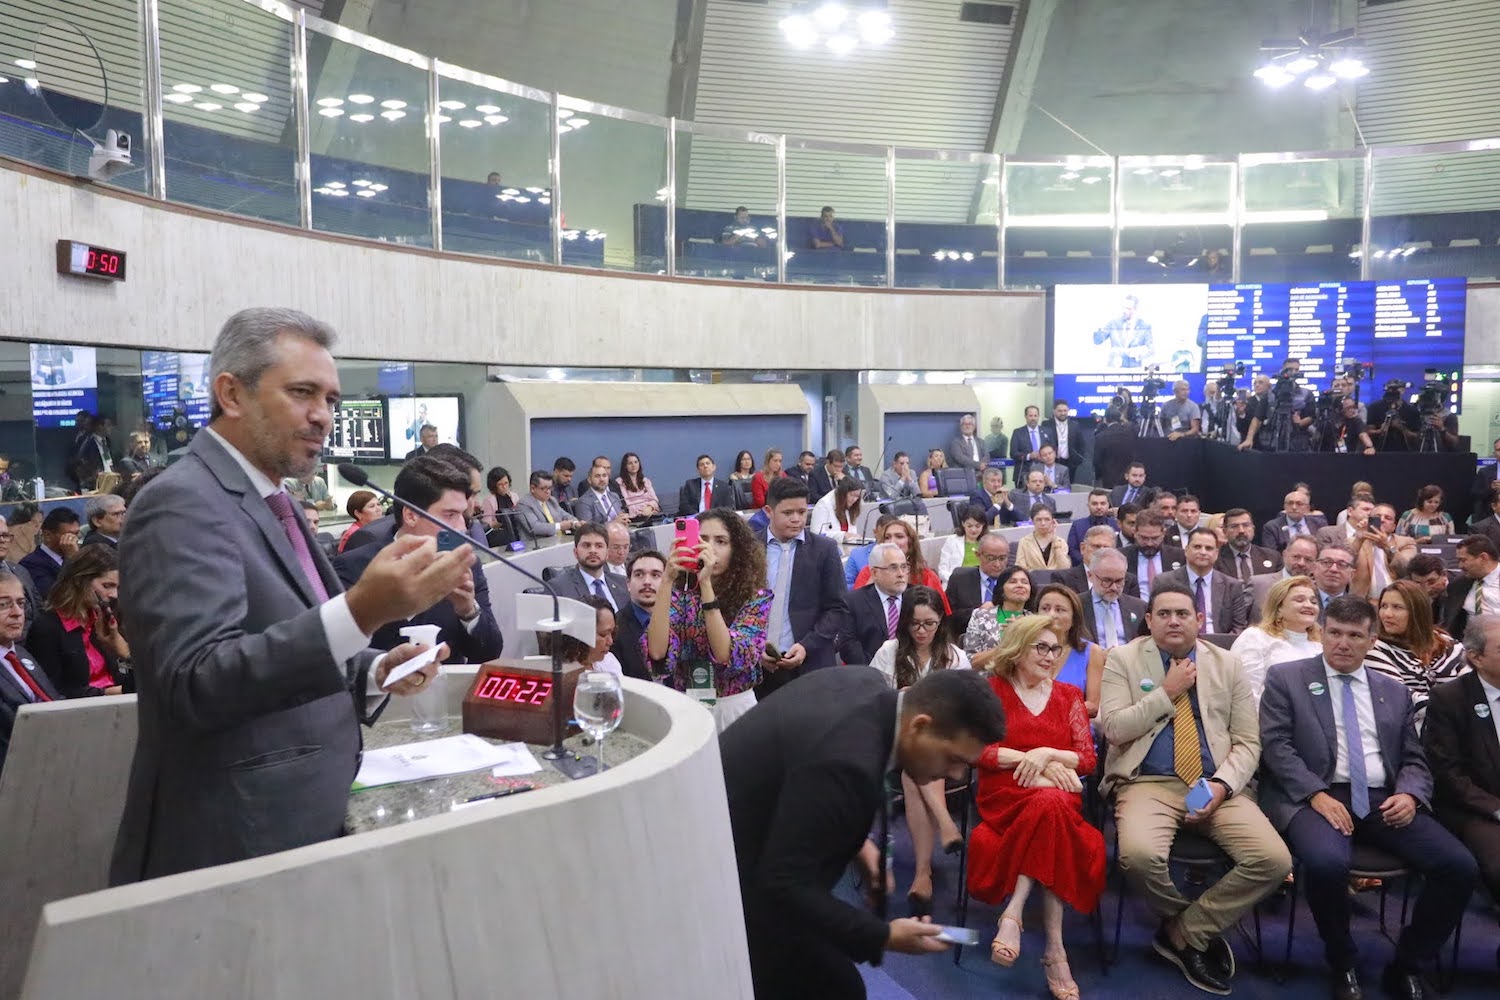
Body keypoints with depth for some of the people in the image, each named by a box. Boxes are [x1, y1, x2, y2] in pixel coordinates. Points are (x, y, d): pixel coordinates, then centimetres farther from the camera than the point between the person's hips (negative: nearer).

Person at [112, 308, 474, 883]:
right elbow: (197, 684, -29)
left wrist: (373, 673, -1)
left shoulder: (268, 503, 11)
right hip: (230, 851, -9)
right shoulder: (184, 505, -17)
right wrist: (361, 612, -40)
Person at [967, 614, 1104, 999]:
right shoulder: (992, 689, 9)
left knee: (1050, 807, -37)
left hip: (1058, 794, 2)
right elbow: (978, 751, -2)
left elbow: (1087, 758, 7)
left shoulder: (1069, 695, 16)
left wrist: (1047, 754, -11)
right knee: (1048, 806, -37)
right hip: (1005, 794, -2)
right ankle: (1054, 946, -37)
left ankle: (1013, 913, -37)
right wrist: (1029, 759, -12)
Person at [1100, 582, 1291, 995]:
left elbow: (1248, 742, 7)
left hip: (1215, 786, 3)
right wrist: (1168, 692, -10)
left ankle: (1183, 933, -2)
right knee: (1139, 855, -33)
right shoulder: (1123, 659, 4)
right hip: (1149, 783, -3)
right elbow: (1113, 729, -6)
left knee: (1275, 861, -22)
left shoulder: (1228, 664, 10)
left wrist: (1221, 785, -11)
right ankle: (1200, 929, 1)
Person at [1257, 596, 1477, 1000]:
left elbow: (1414, 760, 18)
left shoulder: (1394, 691, 20)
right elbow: (1276, 745, -4)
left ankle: (1407, 968, 3)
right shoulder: (1286, 678, 6)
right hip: (1315, 797, -4)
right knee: (1325, 863, -35)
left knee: (1461, 867, -18)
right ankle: (1343, 966, -5)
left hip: (1383, 800, 5)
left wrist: (1409, 794, -5)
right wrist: (1317, 794, -17)